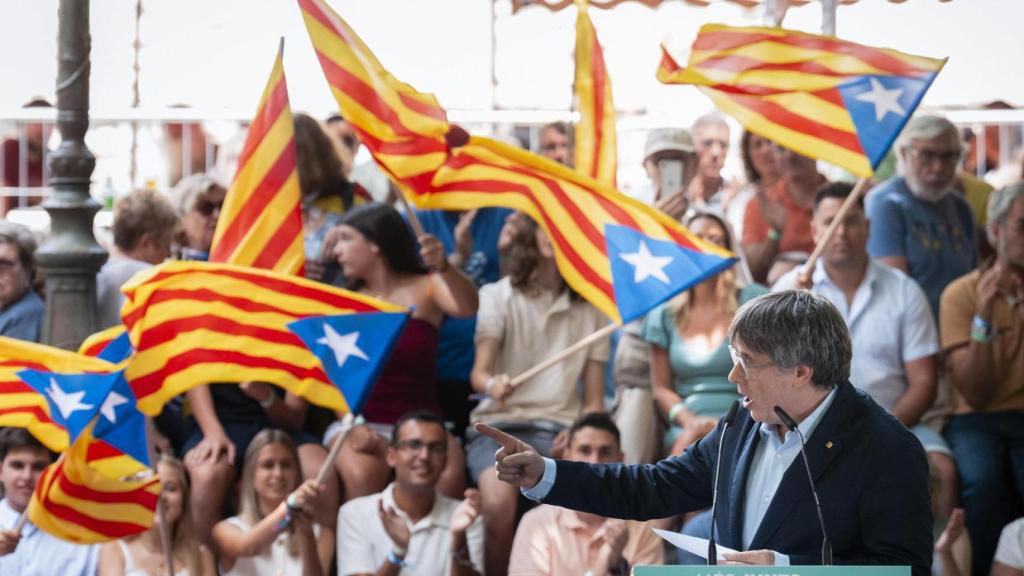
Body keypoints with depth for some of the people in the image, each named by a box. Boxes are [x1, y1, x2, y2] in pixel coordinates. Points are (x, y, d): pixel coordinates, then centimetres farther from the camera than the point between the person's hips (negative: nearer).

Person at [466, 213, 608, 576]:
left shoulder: (590, 307, 14)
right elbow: (479, 371, -5)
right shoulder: (498, 295, 8)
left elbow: (594, 399, 12)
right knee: (499, 498, -34)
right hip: (501, 423, -1)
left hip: (560, 429, 1)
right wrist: (492, 384, -30)